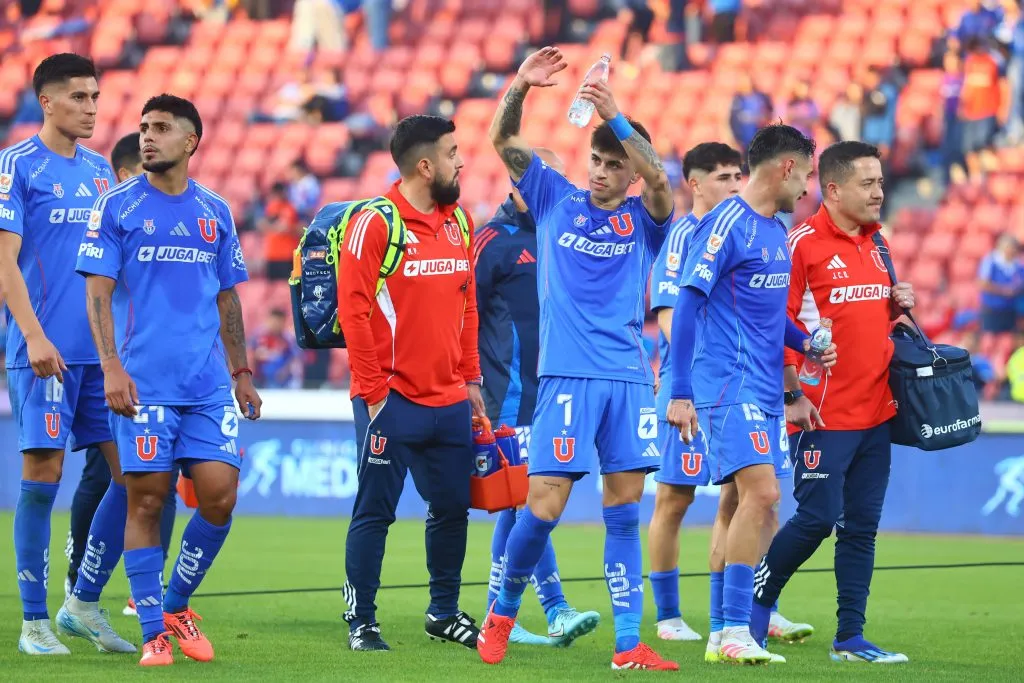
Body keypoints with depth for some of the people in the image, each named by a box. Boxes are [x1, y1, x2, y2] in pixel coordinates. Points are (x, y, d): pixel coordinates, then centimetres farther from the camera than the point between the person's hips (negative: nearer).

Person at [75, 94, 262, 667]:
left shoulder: (215, 212, 12)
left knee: (220, 494, -4)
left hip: (209, 384, 3)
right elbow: (99, 292, -3)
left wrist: (241, 372, 15)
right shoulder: (117, 207, 1)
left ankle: (175, 604, 17)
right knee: (147, 500, -4)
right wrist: (111, 367, -13)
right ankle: (154, 632, 4)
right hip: (144, 382, -3)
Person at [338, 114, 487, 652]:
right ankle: (361, 622, 7)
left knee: (452, 508, 11)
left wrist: (471, 379, 14)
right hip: (393, 401, -6)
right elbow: (353, 310, -12)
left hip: (450, 401, 6)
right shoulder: (375, 223, -10)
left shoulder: (458, 221, 12)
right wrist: (373, 391, -13)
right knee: (375, 512, -1)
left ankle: (445, 612, 25)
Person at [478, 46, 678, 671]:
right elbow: (504, 139, 2)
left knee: (625, 513, 0)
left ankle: (629, 644, 0)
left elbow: (660, 181, -14)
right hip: (567, 374, -1)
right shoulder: (556, 200, 9)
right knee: (544, 508, -8)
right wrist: (520, 87, -16)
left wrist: (615, 115, -25)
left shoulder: (642, 220, 7)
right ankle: (503, 614, 12)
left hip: (629, 378, 1)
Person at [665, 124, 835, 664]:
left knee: (753, 503, 10)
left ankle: (725, 629, 17)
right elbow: (686, 306, -14)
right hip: (729, 385, -9)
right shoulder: (726, 225, -12)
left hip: (764, 390, 9)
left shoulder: (777, 231, 16)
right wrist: (680, 393, -17)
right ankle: (735, 631, -17)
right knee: (761, 493, -18)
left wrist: (804, 343, 9)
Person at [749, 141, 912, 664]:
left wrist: (896, 305, 4)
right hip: (824, 416, -7)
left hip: (875, 413, 7)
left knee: (862, 526, 6)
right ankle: (756, 603, 12)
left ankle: (851, 638, 10)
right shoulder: (803, 243, -10)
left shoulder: (874, 244, 14)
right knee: (817, 518, -8)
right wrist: (793, 394, -15)